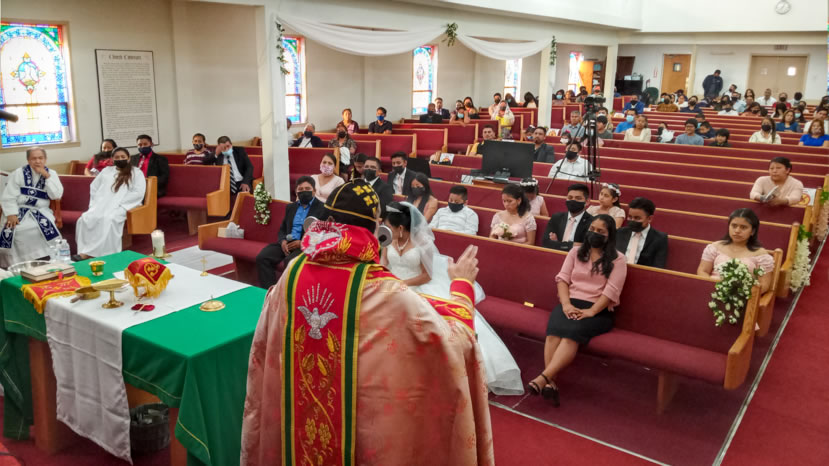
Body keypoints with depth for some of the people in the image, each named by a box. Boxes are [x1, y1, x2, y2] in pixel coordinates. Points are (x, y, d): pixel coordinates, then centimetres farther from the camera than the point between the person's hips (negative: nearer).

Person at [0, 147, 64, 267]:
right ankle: (13, 265, -9)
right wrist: (11, 215, -20)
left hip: (41, 211, 1)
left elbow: (57, 195, -8)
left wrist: (47, 176, -13)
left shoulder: (51, 174, 6)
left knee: (46, 227, -31)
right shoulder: (18, 174, 0)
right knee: (12, 230, -28)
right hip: (19, 210, -1)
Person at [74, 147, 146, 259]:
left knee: (107, 219, -36)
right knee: (85, 219, -26)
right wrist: (95, 204, 5)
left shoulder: (136, 172, 10)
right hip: (101, 206, 5)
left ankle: (89, 253, -38)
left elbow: (138, 193, -4)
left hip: (121, 207, -5)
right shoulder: (107, 170, 26)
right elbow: (94, 187, 24)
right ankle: (84, 252, -33)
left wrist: (119, 204, -13)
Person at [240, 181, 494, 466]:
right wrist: (462, 283, -4)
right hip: (363, 425, -4)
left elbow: (265, 341, 6)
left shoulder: (293, 273, -12)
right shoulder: (383, 291, -26)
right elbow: (453, 336, -19)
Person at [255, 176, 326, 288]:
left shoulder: (322, 208, 1)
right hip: (287, 243, 6)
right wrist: (282, 241, -2)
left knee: (290, 261, -36)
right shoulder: (291, 207, 22)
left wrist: (302, 242, -17)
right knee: (262, 257, -18)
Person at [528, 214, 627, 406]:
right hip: (571, 303, 3)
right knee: (555, 330, -31)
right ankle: (552, 383, -38)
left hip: (599, 311, -3)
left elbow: (612, 290, -7)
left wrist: (591, 311, -18)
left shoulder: (617, 260, 4)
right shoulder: (576, 252, 17)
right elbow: (562, 278, 6)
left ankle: (543, 378, -41)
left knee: (573, 332, -34)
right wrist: (566, 304, -11)